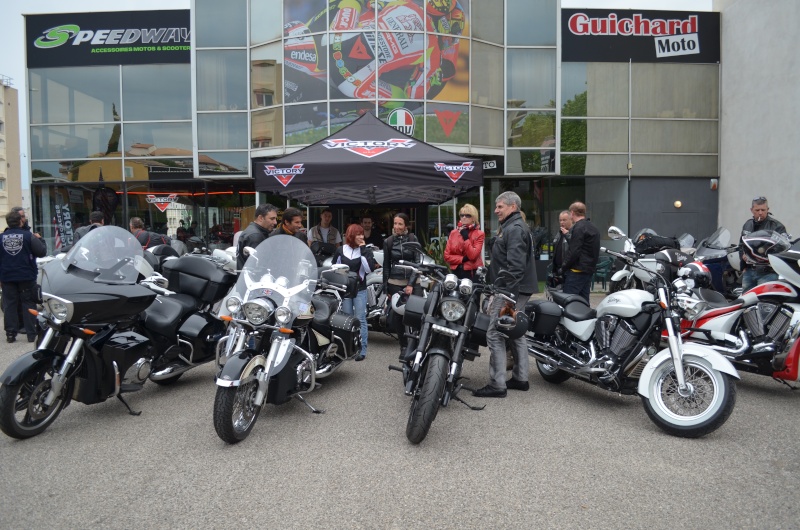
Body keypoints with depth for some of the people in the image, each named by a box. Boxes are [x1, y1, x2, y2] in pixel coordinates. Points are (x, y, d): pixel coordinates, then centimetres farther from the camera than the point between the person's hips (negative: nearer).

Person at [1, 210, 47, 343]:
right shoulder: (28, 236, -10)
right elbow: (42, 252, -11)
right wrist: (39, 239, 6)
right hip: (26, 276, -2)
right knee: (29, 303, 4)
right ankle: (31, 334, 4)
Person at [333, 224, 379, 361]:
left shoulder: (365, 251, 1)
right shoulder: (340, 250, 4)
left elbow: (370, 268, -14)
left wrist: (363, 250, -15)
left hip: (360, 289, -1)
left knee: (360, 319, -1)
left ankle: (362, 349, 3)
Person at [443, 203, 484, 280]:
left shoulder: (479, 234, -3)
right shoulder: (453, 233, 8)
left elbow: (472, 256, -15)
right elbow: (447, 255, 2)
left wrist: (466, 238, -16)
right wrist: (462, 259, -10)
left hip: (472, 273, -3)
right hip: (456, 272, 4)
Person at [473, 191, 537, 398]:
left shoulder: (514, 229, -14)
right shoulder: (516, 226, 20)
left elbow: (515, 266, -24)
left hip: (510, 290, -11)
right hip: (516, 290, 11)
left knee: (495, 334, -9)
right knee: (516, 333, 15)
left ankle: (497, 385, -6)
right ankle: (520, 378, 24)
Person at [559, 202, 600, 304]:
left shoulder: (578, 228, -12)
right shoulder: (593, 227, 18)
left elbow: (574, 251, -19)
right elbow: (596, 252, 22)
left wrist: (563, 268, -11)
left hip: (577, 270, -10)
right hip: (589, 270, 10)